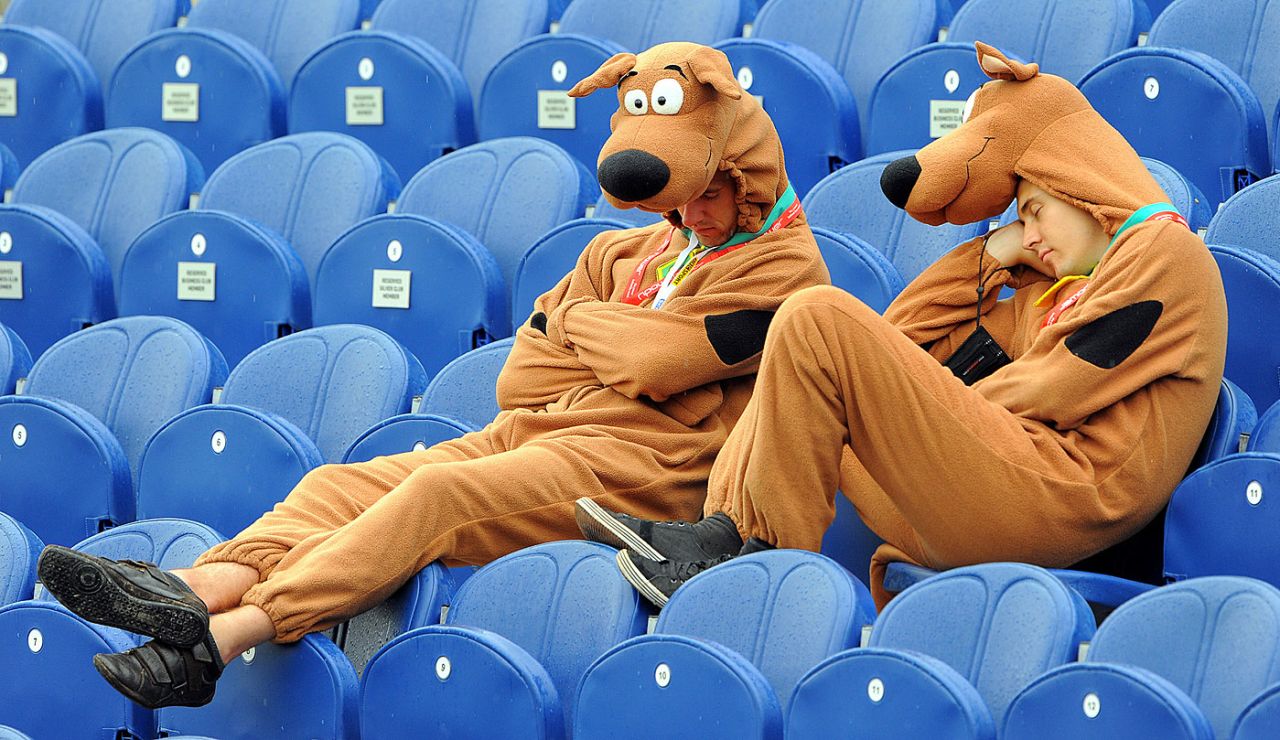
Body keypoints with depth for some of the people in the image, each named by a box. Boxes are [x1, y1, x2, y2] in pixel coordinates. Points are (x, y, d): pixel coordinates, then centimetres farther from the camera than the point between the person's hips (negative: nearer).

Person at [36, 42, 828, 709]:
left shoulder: (784, 266, 1)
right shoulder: (630, 252, 26)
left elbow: (655, 363, -12)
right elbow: (520, 379, 20)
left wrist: (573, 321, 7)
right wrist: (620, 359, 3)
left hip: (632, 466, -8)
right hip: (534, 434, 8)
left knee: (440, 494, -31)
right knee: (344, 485, -13)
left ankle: (229, 632, -46)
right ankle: (206, 586, -39)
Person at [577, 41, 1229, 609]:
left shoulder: (1164, 250, 5)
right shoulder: (1047, 291, 32)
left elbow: (1052, 392, -6)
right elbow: (908, 343, 28)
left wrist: (944, 414, 6)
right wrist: (991, 255, 23)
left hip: (1051, 507, -10)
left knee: (817, 321, -14)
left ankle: (774, 553, -13)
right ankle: (723, 531, -2)